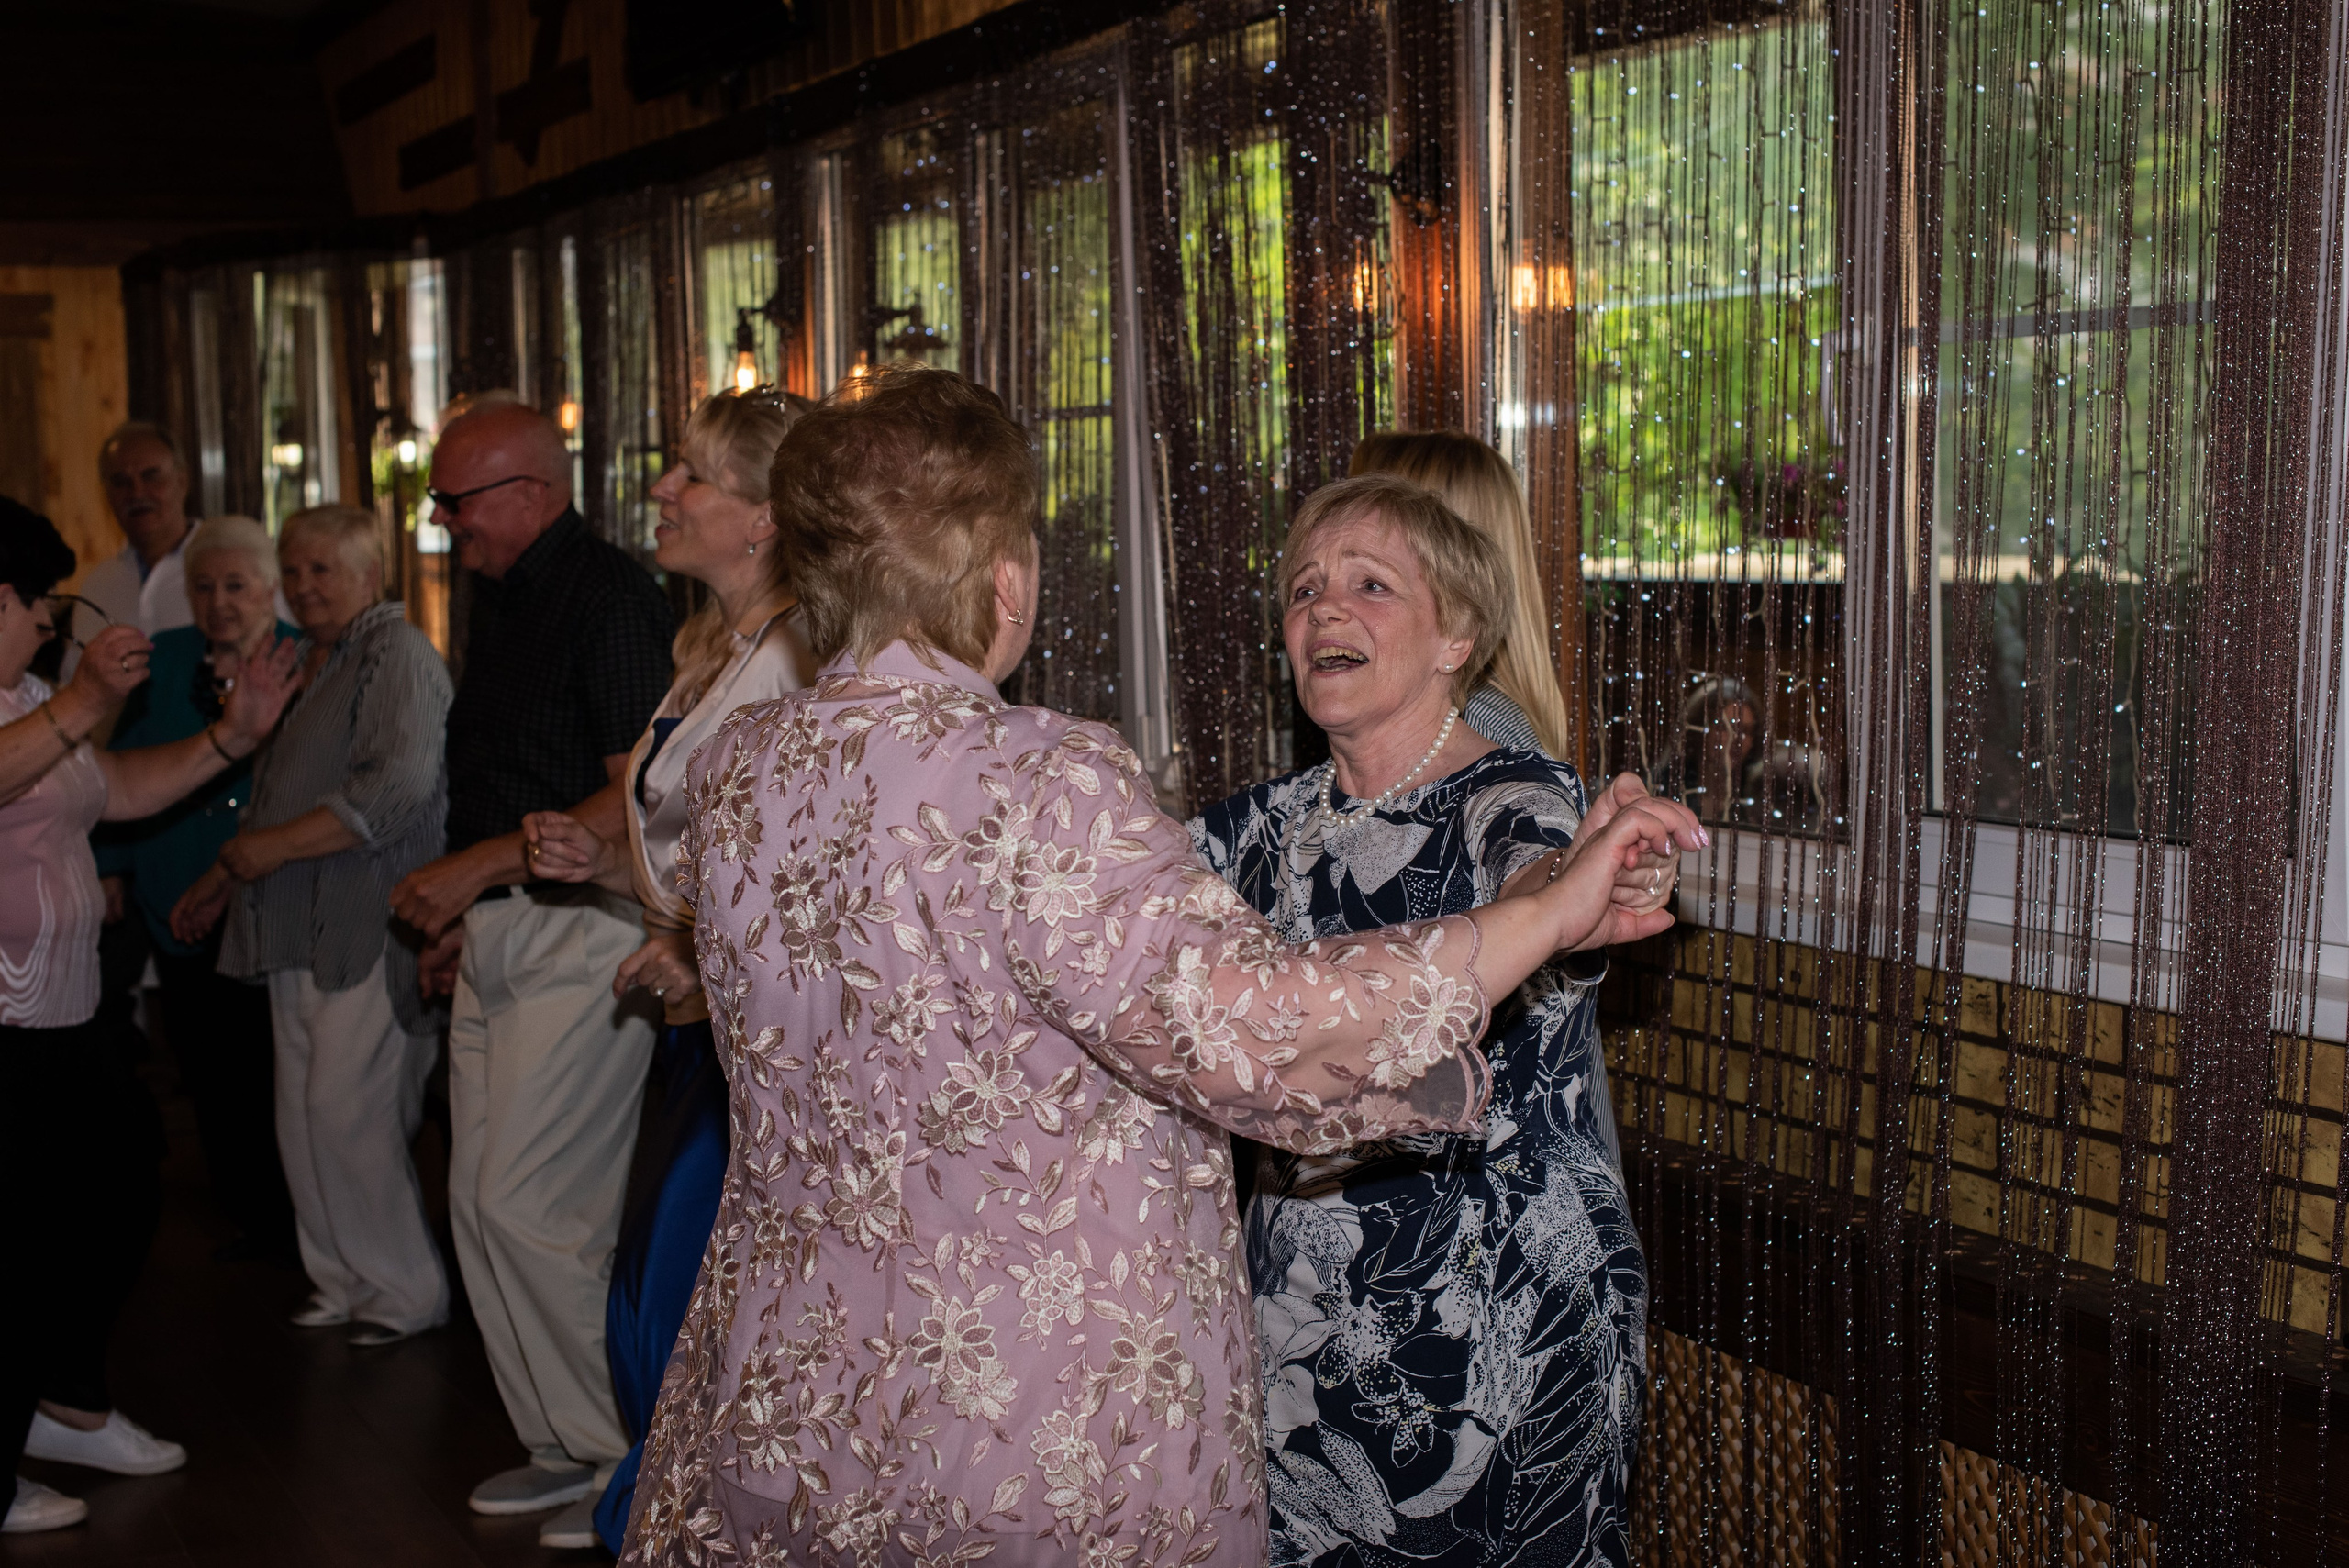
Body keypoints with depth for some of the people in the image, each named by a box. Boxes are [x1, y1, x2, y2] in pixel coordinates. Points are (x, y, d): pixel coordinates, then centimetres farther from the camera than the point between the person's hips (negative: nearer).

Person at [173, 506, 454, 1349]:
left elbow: (397, 788, -21)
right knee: (304, 1114, 11)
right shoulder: (305, 665, 19)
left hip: (371, 924, -9)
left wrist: (265, 849, -17)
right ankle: (340, 1278, 23)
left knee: (349, 1110, -7)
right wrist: (222, 883, 19)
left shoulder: (398, 655, -9)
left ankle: (405, 1289, 7)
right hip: (300, 931, 9)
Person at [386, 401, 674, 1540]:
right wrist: (462, 918, 16)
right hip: (500, 935, 10)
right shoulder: (498, 599, 15)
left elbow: (640, 797, -20)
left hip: (581, 933, -9)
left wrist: (476, 867, -19)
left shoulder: (608, 594, -14)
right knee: (480, 1202, 10)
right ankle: (566, 1444, 22)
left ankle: (622, 1451, 9)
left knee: (531, 1208, -8)